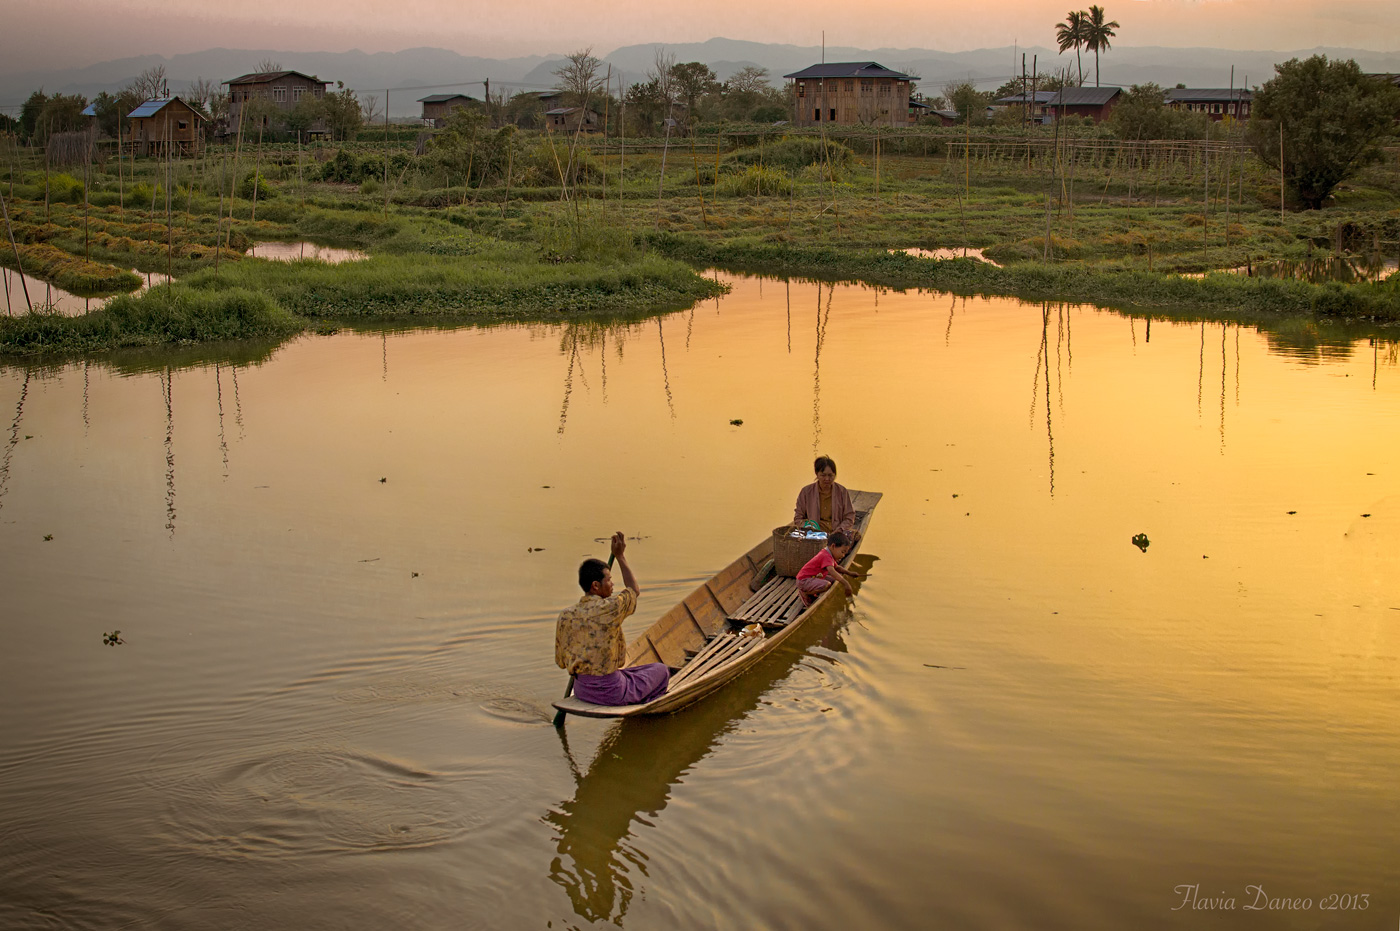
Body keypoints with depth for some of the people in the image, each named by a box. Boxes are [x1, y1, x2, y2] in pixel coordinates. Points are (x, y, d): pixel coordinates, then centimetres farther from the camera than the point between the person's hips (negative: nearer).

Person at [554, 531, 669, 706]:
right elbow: (634, 589, 5)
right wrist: (620, 556, 12)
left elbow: (561, 661, 5)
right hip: (610, 690, -6)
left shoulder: (565, 615, -2)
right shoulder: (610, 608, -18)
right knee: (661, 670, 20)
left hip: (580, 690, 6)